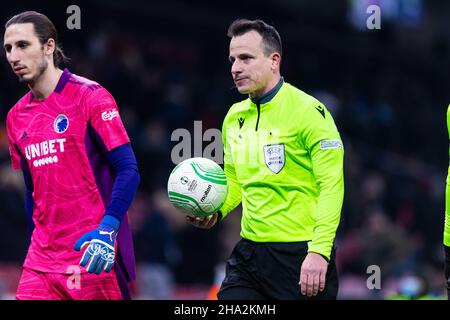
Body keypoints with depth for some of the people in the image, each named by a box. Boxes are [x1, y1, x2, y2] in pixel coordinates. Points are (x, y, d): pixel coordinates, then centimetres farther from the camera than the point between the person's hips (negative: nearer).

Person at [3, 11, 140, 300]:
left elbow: (128, 171, -11)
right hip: (42, 258, 5)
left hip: (94, 255, -5)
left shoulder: (89, 96, -6)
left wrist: (107, 230, -23)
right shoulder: (17, 117, 13)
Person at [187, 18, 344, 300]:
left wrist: (319, 252, -23)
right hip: (249, 253, 6)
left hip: (301, 257, -6)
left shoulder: (308, 111, -10)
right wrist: (216, 212, 4)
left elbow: (331, 186, -14)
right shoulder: (234, 117, 12)